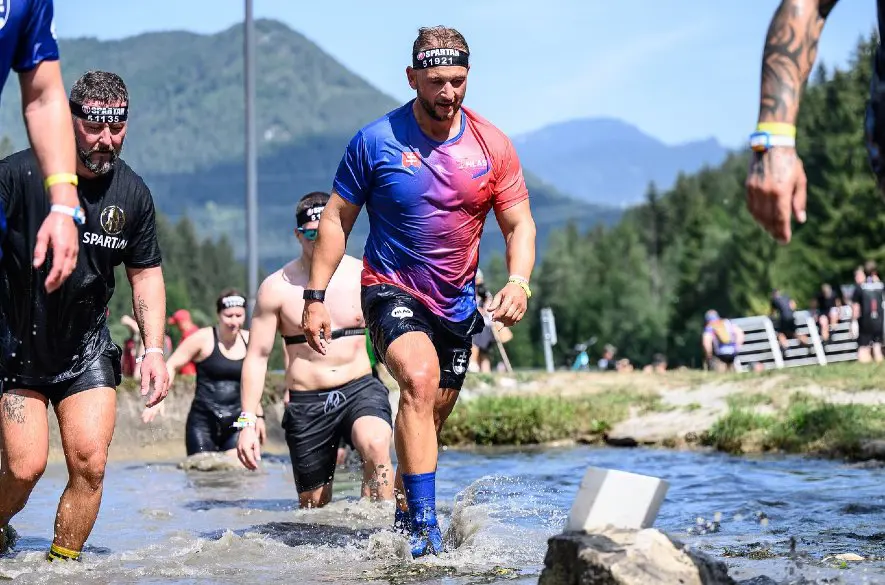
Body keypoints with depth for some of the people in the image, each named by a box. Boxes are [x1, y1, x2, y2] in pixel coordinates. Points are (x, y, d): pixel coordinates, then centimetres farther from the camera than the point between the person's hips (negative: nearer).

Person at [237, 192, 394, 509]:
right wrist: (247, 422, -3)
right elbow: (257, 355, 2)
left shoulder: (365, 277, 3)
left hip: (361, 388, -1)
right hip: (306, 403, 1)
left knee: (376, 446, -33)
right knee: (314, 507, 4)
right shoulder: (277, 288, 0)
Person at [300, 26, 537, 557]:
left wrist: (519, 281, -18)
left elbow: (519, 223, 1)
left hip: (457, 301, 4)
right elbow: (337, 218, -1)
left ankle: (404, 511, 34)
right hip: (392, 289, -4)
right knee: (419, 380, -28)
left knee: (434, 415, 12)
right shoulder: (375, 141, -9)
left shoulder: (492, 145, -2)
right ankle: (424, 527, -29)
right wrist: (316, 295, -6)